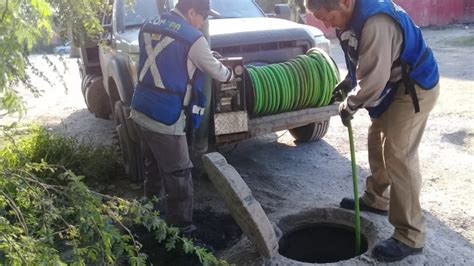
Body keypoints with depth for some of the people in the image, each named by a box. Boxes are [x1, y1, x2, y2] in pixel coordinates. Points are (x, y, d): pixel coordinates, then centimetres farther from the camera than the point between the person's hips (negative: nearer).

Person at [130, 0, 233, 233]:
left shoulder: (148, 26, 9)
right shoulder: (193, 39, -14)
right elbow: (216, 72, 0)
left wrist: (206, 58, 23)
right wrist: (231, 74, 22)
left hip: (140, 111, 8)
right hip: (165, 119, -8)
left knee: (154, 170, 22)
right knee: (178, 177, 4)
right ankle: (180, 229, 13)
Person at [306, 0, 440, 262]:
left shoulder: (375, 23, -33)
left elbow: (373, 81, -31)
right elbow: (364, 61, 16)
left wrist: (349, 105, -16)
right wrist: (349, 81, 3)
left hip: (416, 87, -10)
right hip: (395, 84, 10)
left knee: (399, 156, -12)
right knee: (377, 140, 19)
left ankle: (410, 236, -3)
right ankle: (376, 198, 39)